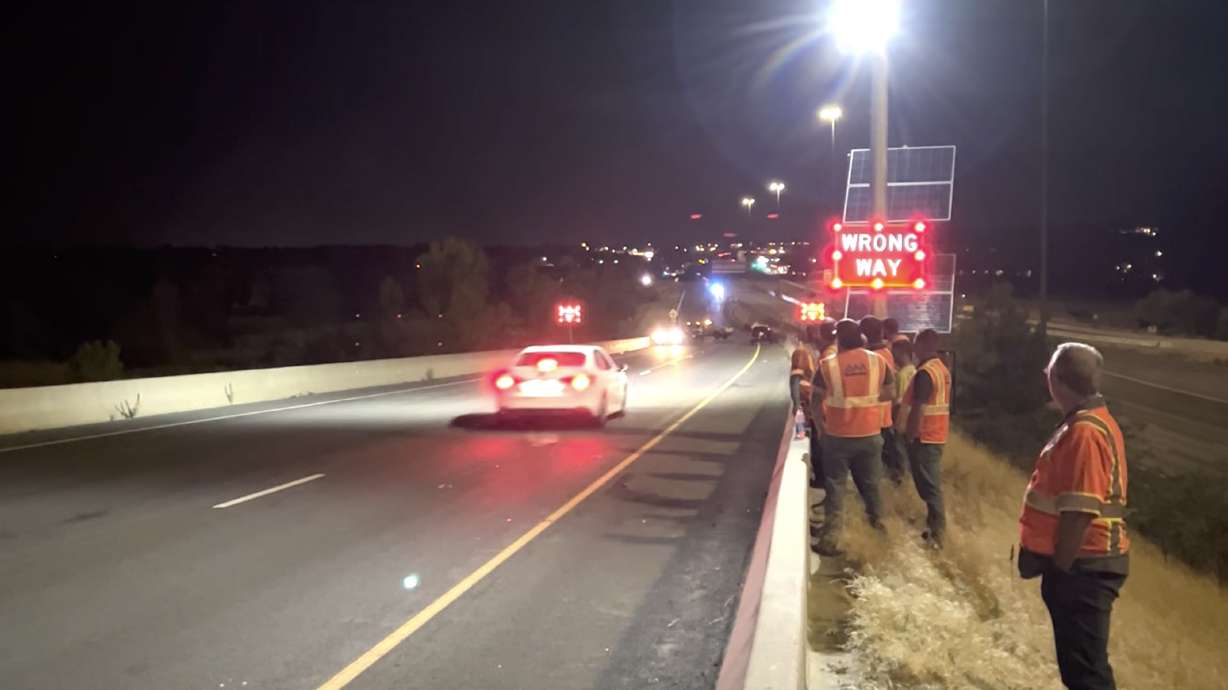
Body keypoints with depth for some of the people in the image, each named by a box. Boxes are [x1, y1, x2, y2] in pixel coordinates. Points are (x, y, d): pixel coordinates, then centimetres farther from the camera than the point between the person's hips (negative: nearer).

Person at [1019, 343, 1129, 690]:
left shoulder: (1083, 431, -22)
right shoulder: (1092, 422, 11)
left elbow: (1080, 513, -26)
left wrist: (1060, 569, -19)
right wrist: (1058, 564, 20)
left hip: (1082, 566, -10)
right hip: (1082, 562, 10)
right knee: (1080, 661, 21)